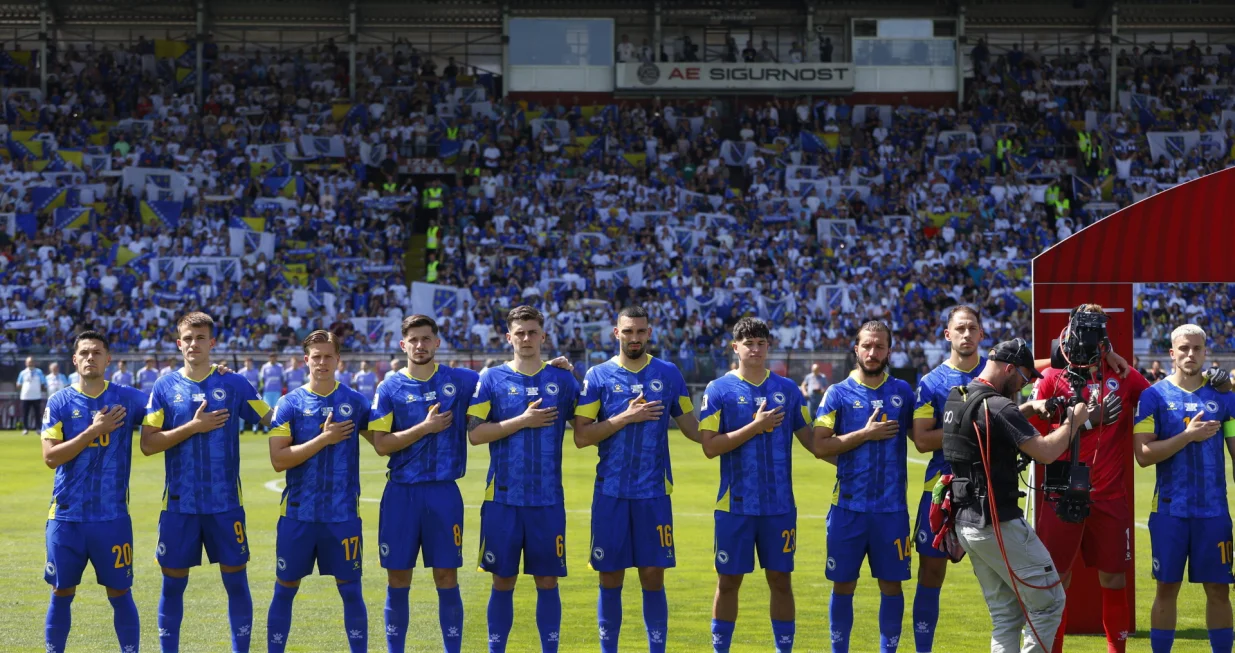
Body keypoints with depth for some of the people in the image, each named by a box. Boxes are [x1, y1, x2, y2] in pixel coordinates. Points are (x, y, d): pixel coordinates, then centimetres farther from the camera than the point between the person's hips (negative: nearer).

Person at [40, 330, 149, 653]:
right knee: (61, 593, 8)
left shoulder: (127, 398, 1)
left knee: (119, 593, 3)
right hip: (66, 517, 1)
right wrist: (93, 431, -14)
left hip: (112, 517, 0)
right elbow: (50, 457, -8)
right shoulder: (59, 402, 1)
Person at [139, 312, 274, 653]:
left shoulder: (234, 384, 1)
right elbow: (148, 444, -6)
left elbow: (274, 421, 6)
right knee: (173, 581, 6)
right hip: (179, 503, 0)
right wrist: (193, 427, -14)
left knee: (236, 579, 2)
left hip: (225, 503, 0)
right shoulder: (165, 387, 1)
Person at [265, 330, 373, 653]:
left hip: (343, 514, 1)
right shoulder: (290, 404, -2)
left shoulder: (355, 401, 3)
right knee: (285, 588, 7)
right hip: (298, 513, 0)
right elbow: (278, 460, -10)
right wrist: (324, 439, -15)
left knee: (351, 589, 4)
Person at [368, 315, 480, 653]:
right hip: (401, 492, 0)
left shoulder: (460, 381, 3)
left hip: (444, 491, 0)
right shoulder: (390, 389, 1)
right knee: (398, 580, 4)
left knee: (447, 577, 2)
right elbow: (381, 444, -6)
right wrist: (425, 427, -12)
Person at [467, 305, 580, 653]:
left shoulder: (562, 380, 6)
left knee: (547, 581, 4)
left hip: (548, 499, 1)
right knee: (503, 581, 4)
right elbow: (475, 434, -6)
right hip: (503, 498, -1)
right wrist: (523, 421, -12)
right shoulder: (492, 379, 2)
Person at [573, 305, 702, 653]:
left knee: (653, 577, 1)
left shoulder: (668, 374, 5)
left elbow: (691, 427, 11)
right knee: (610, 578, 5)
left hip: (653, 493, 1)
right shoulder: (598, 376, 1)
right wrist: (626, 418, -14)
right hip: (611, 493, 0)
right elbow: (581, 436, -5)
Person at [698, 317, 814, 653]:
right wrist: (755, 426, -16)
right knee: (729, 581, 4)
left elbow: (809, 439, 11)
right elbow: (710, 446, -10)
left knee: (780, 579, 6)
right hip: (735, 505, -2)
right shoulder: (719, 390, -2)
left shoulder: (787, 389, 6)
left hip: (780, 504, 2)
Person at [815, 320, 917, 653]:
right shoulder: (838, 394, 0)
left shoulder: (903, 392, 6)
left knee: (891, 583, 5)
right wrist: (866, 434, -13)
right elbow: (820, 447, -7)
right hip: (849, 506, -1)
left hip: (892, 507, 1)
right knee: (843, 584, 5)